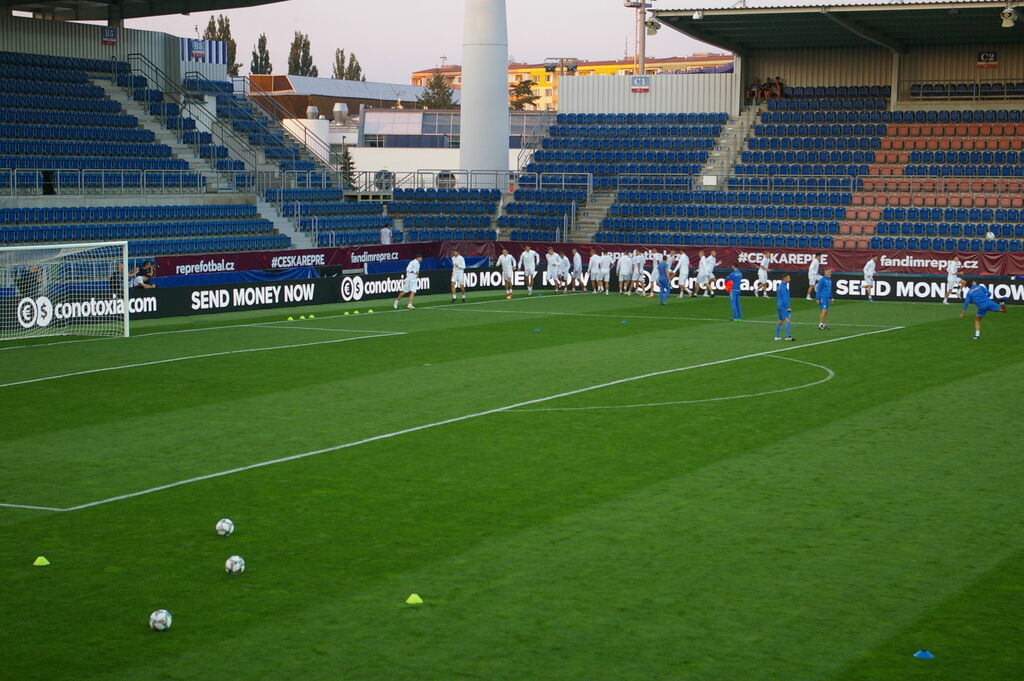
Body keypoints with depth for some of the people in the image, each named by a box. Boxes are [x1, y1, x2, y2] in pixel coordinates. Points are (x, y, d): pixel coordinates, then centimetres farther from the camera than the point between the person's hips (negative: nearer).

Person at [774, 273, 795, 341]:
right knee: (788, 320, -14)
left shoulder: (780, 285, 15)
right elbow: (785, 298, -20)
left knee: (780, 321, 14)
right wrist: (788, 307, -19)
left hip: (780, 305, 10)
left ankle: (777, 336, 17)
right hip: (784, 306, -10)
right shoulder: (784, 286, -15)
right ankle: (788, 336, -22)